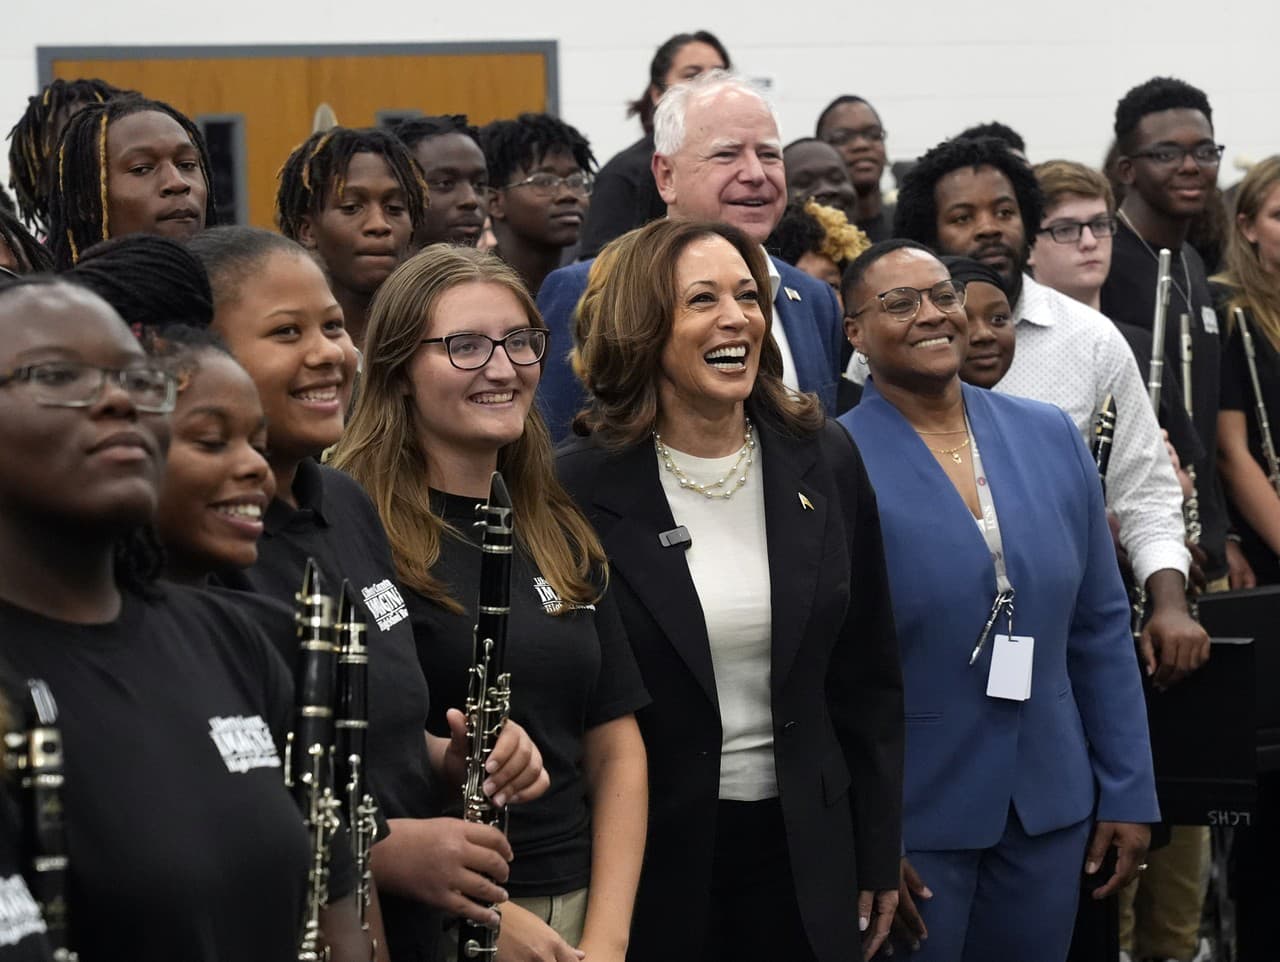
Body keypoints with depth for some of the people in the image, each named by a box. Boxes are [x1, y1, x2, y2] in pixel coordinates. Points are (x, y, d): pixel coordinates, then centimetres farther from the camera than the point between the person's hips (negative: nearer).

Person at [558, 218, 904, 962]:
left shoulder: (825, 461, 1)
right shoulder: (584, 487, -10)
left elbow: (869, 677, 7)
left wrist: (879, 857, 7)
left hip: (805, 850, 3)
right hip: (652, 852, -3)